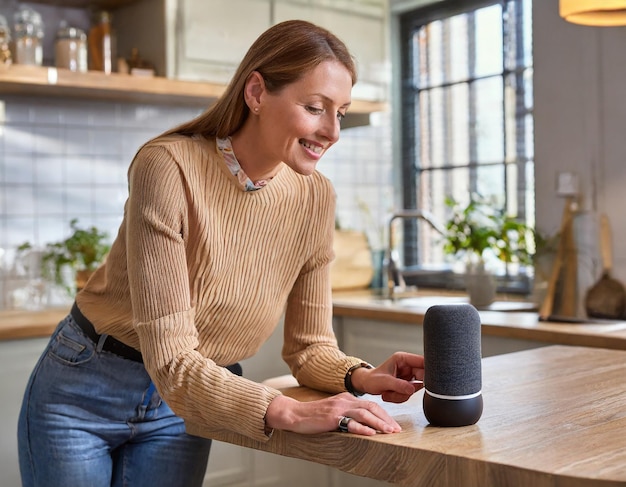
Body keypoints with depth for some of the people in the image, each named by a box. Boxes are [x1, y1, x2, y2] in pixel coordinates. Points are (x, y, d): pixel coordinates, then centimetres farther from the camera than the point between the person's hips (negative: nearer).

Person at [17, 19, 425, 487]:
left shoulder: (315, 198, -11)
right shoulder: (168, 167, -26)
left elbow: (310, 346, -3)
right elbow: (171, 359, -29)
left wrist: (360, 377, -23)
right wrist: (286, 412, -40)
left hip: (182, 410, 4)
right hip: (82, 392, -3)